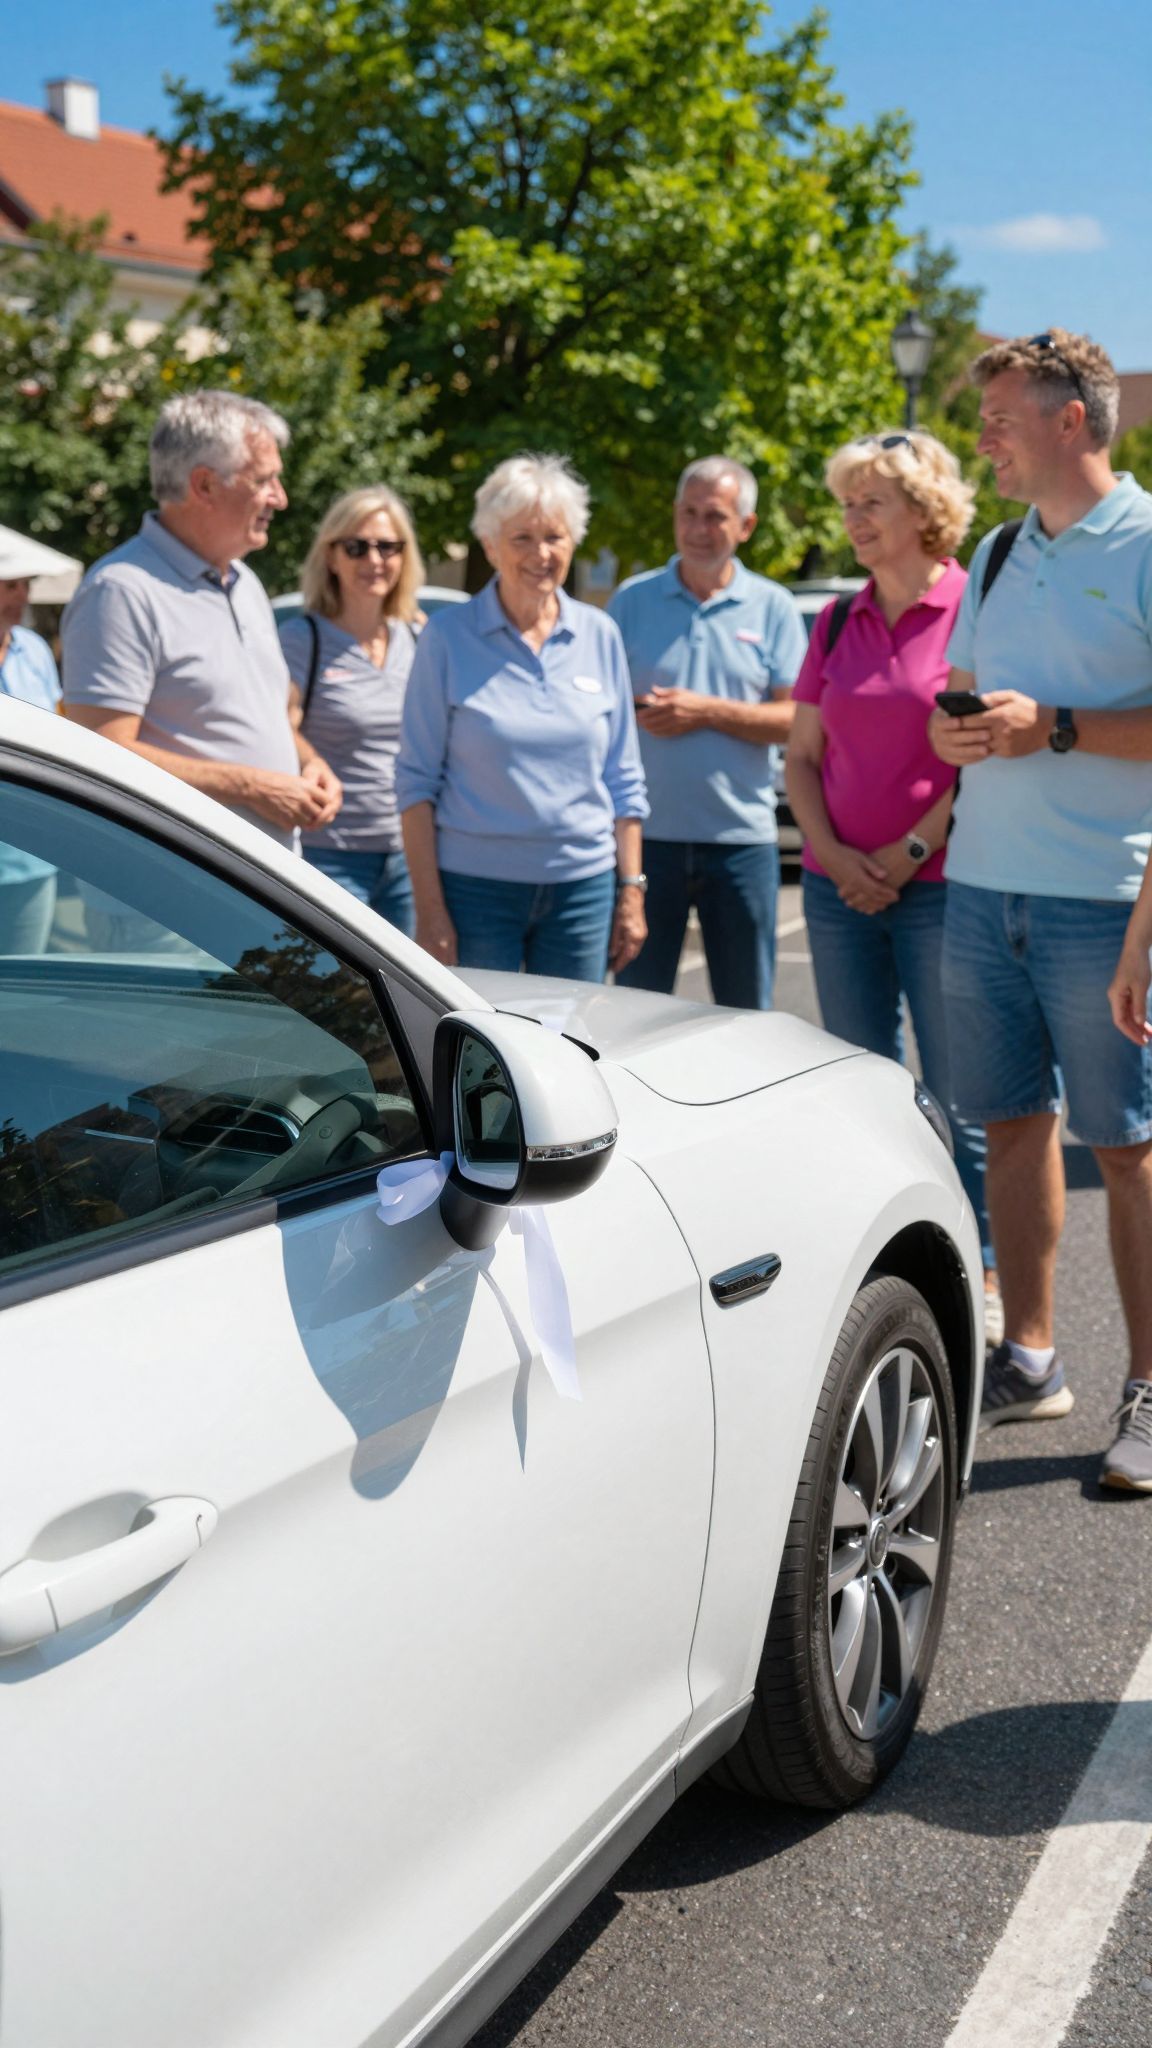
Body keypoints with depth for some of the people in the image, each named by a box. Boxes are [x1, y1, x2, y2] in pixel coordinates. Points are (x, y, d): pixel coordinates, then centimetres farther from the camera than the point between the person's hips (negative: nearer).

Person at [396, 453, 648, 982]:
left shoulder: (598, 635, 7)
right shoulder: (448, 636, -2)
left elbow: (624, 780, 11)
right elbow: (416, 780, -3)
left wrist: (631, 891, 5)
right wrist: (429, 910, -10)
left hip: (583, 886, 3)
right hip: (476, 884, -3)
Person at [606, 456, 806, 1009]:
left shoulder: (773, 607, 5)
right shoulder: (632, 600, 7)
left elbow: (793, 720, -3)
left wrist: (706, 713, -13)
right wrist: (635, 711, -12)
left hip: (741, 836, 0)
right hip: (648, 833, 1)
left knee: (746, 1009, 8)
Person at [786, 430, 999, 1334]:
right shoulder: (838, 623, 12)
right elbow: (802, 754, 13)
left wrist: (909, 851, -12)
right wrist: (832, 853, -3)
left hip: (941, 886, -6)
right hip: (839, 888, 6)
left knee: (959, 1093, 0)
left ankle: (982, 1275, 12)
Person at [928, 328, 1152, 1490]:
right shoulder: (997, 555, 16)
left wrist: (1055, 728, -18)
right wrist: (954, 731, 2)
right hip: (983, 882, 7)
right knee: (1014, 1125, 10)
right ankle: (1026, 1361, 21)